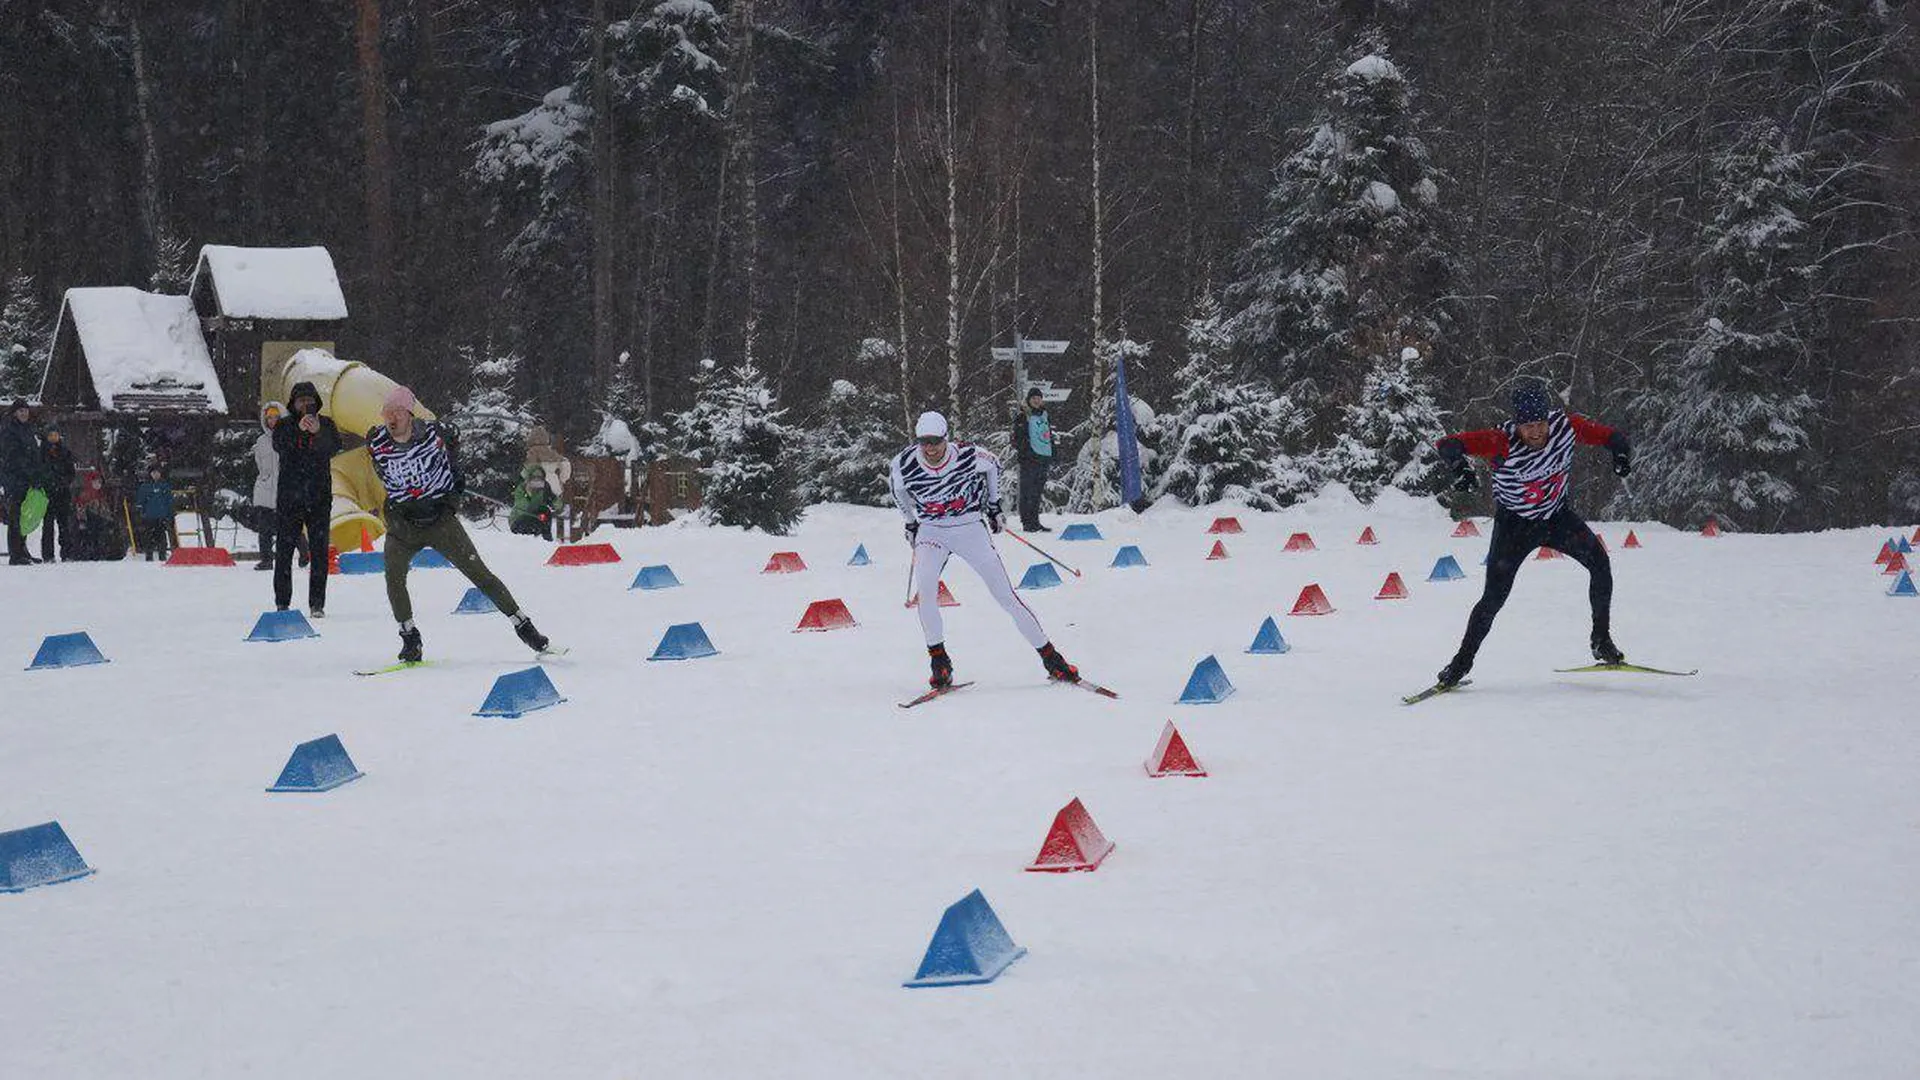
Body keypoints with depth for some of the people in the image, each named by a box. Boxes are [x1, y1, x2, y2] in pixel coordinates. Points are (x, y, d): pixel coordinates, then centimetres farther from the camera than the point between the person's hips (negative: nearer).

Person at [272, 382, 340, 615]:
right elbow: (279, 445, -14)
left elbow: (335, 447, -11)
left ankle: (317, 604, 2)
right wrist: (298, 429, -33)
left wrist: (318, 432, -32)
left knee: (319, 551, -2)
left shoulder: (325, 424, 8)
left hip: (319, 497, 0)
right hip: (289, 497, 0)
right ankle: (282, 603, 6)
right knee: (284, 551, 0)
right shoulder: (284, 426, 7)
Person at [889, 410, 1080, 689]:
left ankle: (1049, 657, 4)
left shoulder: (968, 456, -19)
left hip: (971, 529, -1)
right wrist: (910, 522, 16)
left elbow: (994, 465, 5)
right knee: (925, 589, -27)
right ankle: (939, 661, -13)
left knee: (1005, 595, -5)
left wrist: (993, 504, 12)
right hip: (931, 532, 1)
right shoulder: (904, 464, -16)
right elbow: (897, 488, 9)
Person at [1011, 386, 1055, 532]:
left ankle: (1035, 522, 14)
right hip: (1029, 458, -7)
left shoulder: (1044, 415, 19)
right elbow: (1017, 436, -6)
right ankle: (1027, 522, -7)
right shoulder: (1023, 417, -1)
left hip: (1043, 458, 7)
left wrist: (1051, 458, 22)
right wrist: (1017, 450, -19)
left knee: (1037, 491, 10)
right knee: (1027, 491, -8)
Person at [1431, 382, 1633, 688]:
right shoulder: (1503, 442, -30)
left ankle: (1601, 639, 0)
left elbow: (1608, 435, -6)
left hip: (1557, 516, 3)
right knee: (1494, 598, -8)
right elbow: (1449, 445, -36)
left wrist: (1621, 453, -27)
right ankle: (1463, 661, 10)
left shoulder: (1565, 425, -19)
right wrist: (1460, 464, -57)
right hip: (1514, 524, -3)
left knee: (1599, 562, -16)